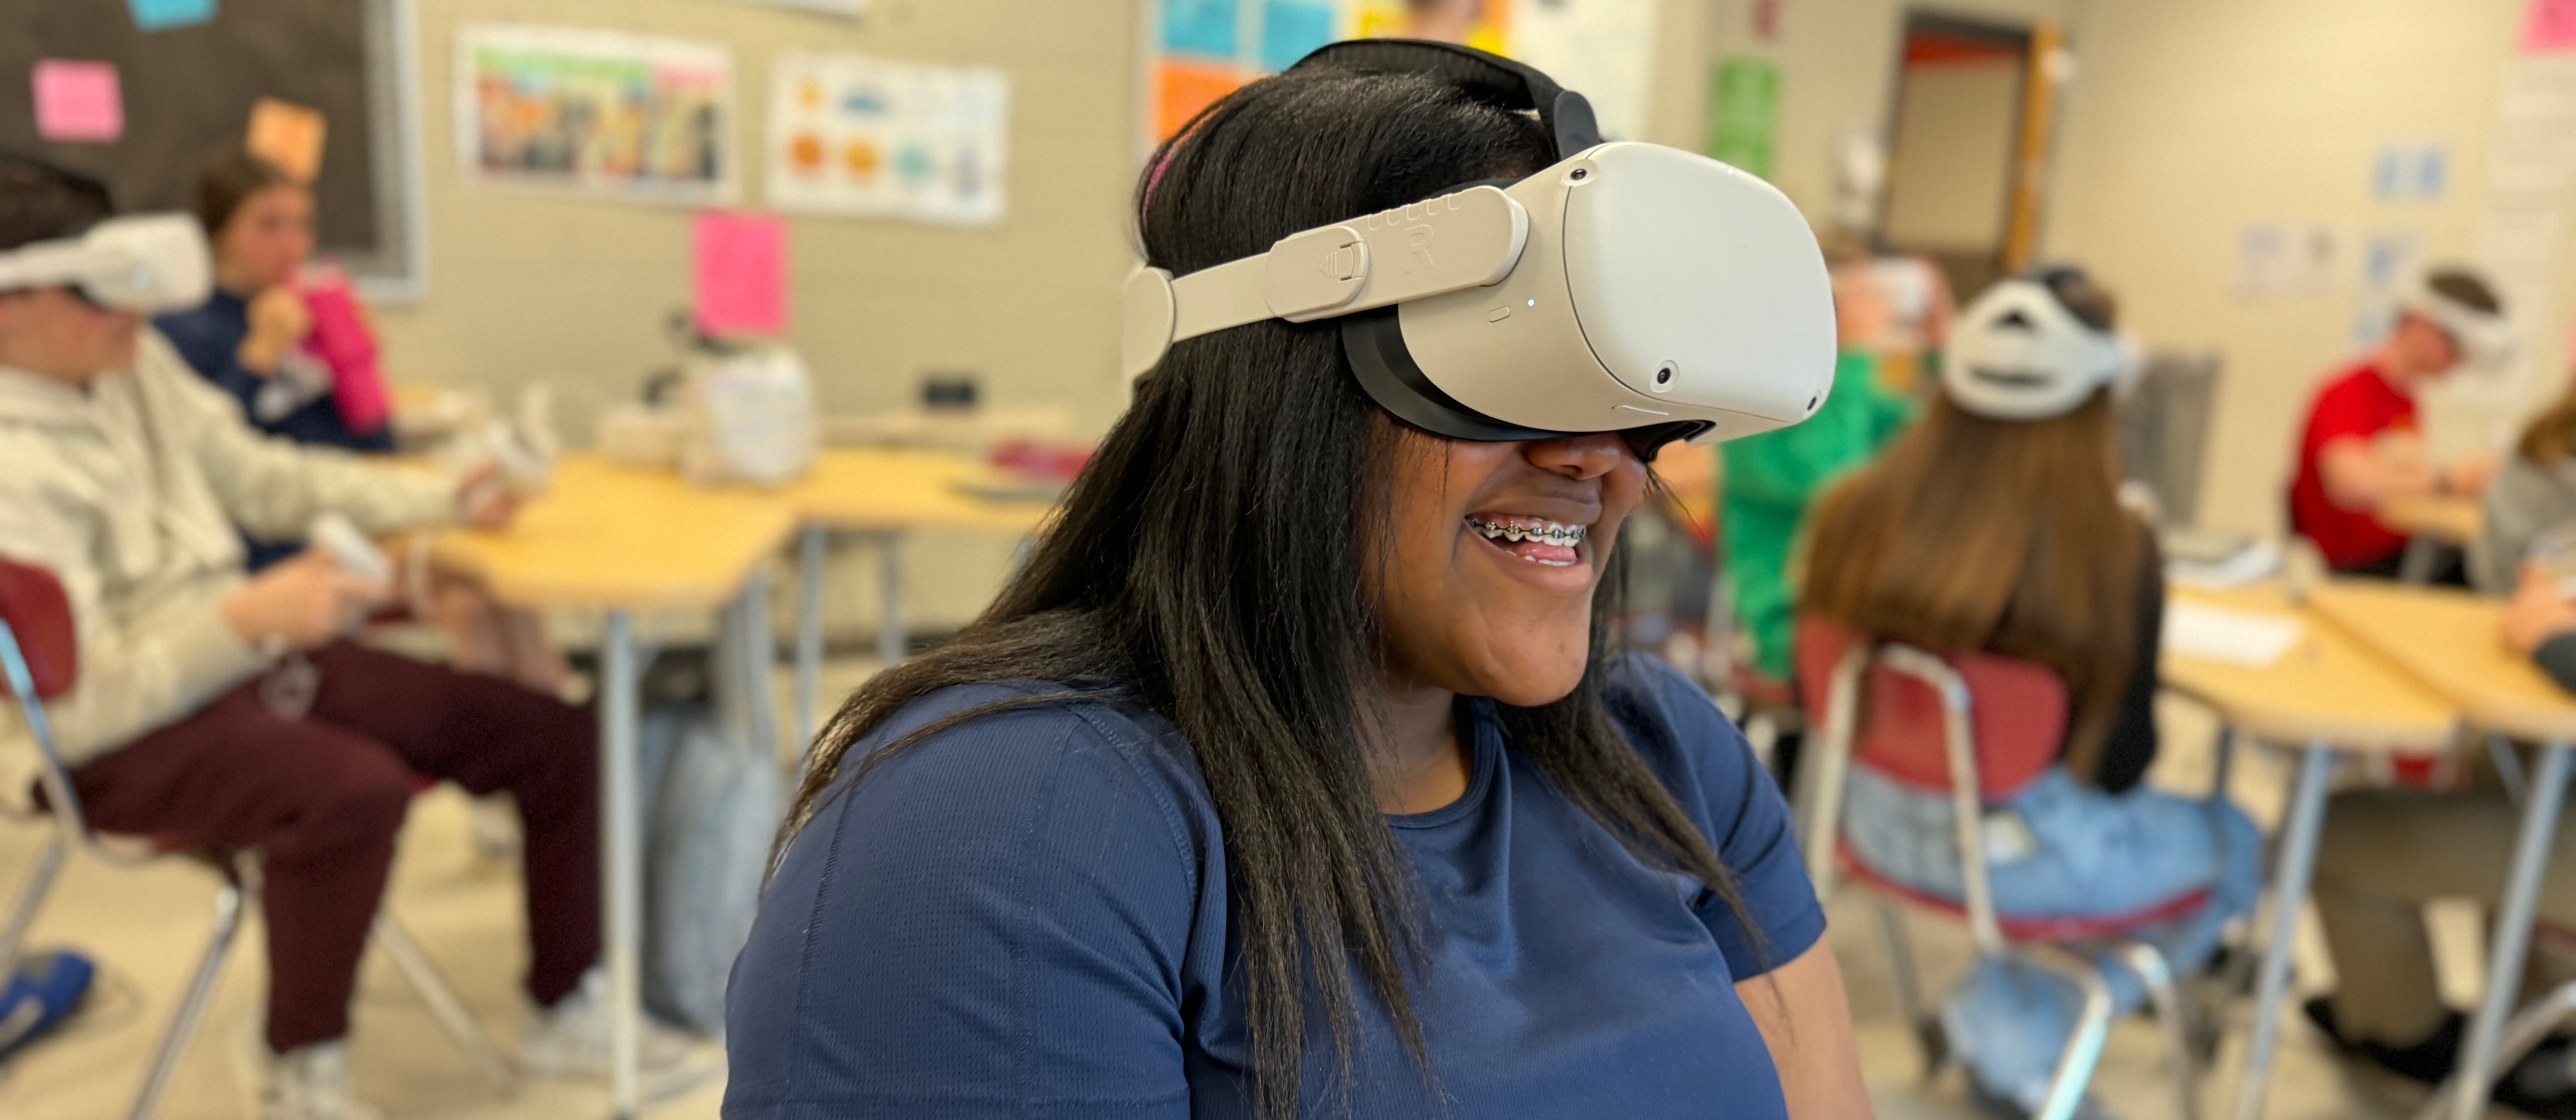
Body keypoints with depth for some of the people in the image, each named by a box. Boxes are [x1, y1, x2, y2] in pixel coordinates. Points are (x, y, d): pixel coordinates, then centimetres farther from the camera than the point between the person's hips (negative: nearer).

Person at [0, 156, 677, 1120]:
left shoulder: (136, 362, 1)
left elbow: (260, 476, 13)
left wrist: (443, 499, 3)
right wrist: (247, 617, -38)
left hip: (252, 656, 8)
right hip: (129, 734, -8)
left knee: (554, 739, -1)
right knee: (354, 789, -39)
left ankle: (568, 1012, 14)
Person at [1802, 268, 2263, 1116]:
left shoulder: (1860, 512, -15)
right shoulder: (2110, 552, -25)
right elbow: (2119, 765, -12)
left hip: (1879, 818, 6)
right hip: (2021, 849, -5)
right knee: (2234, 845, 25)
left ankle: (2010, 1041, 25)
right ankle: (2011, 1035, 17)